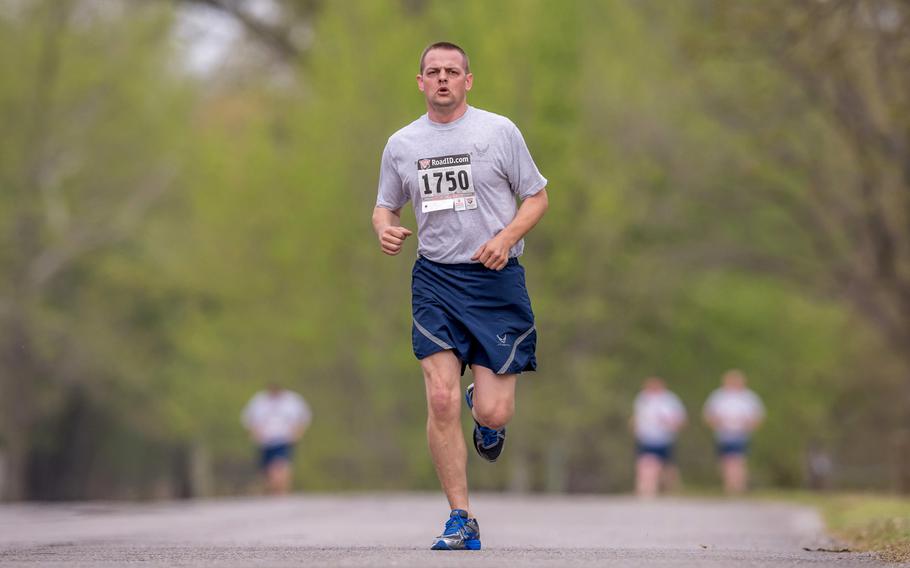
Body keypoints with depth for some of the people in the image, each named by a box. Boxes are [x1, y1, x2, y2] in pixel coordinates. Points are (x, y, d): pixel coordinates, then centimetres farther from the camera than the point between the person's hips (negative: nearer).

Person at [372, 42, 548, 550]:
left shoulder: (500, 131, 0)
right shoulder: (401, 144, 9)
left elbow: (537, 196, 5)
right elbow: (386, 205, 21)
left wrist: (506, 237, -13)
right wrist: (385, 228, -3)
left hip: (496, 279, -2)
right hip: (434, 279, 2)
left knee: (493, 413, -7)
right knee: (441, 400, -11)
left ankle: (484, 408, 33)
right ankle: (462, 521, -1)